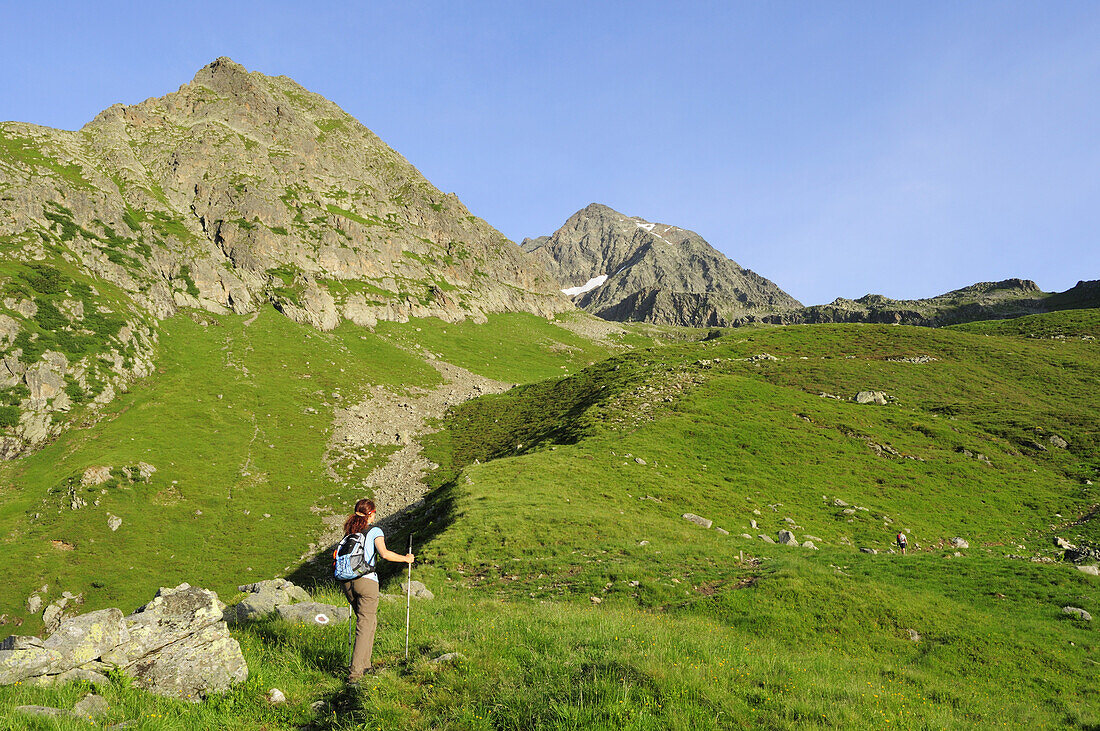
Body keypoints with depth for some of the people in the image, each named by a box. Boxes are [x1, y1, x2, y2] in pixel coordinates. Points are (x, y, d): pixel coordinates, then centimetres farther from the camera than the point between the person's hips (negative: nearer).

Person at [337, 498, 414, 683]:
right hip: (366, 581, -6)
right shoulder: (375, 531, -1)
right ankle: (355, 672, -10)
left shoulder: (349, 532, 17)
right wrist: (406, 558, -2)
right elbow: (384, 553, -15)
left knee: (370, 621, 21)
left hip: (346, 581, 6)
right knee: (365, 626, -3)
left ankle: (365, 664, 23)